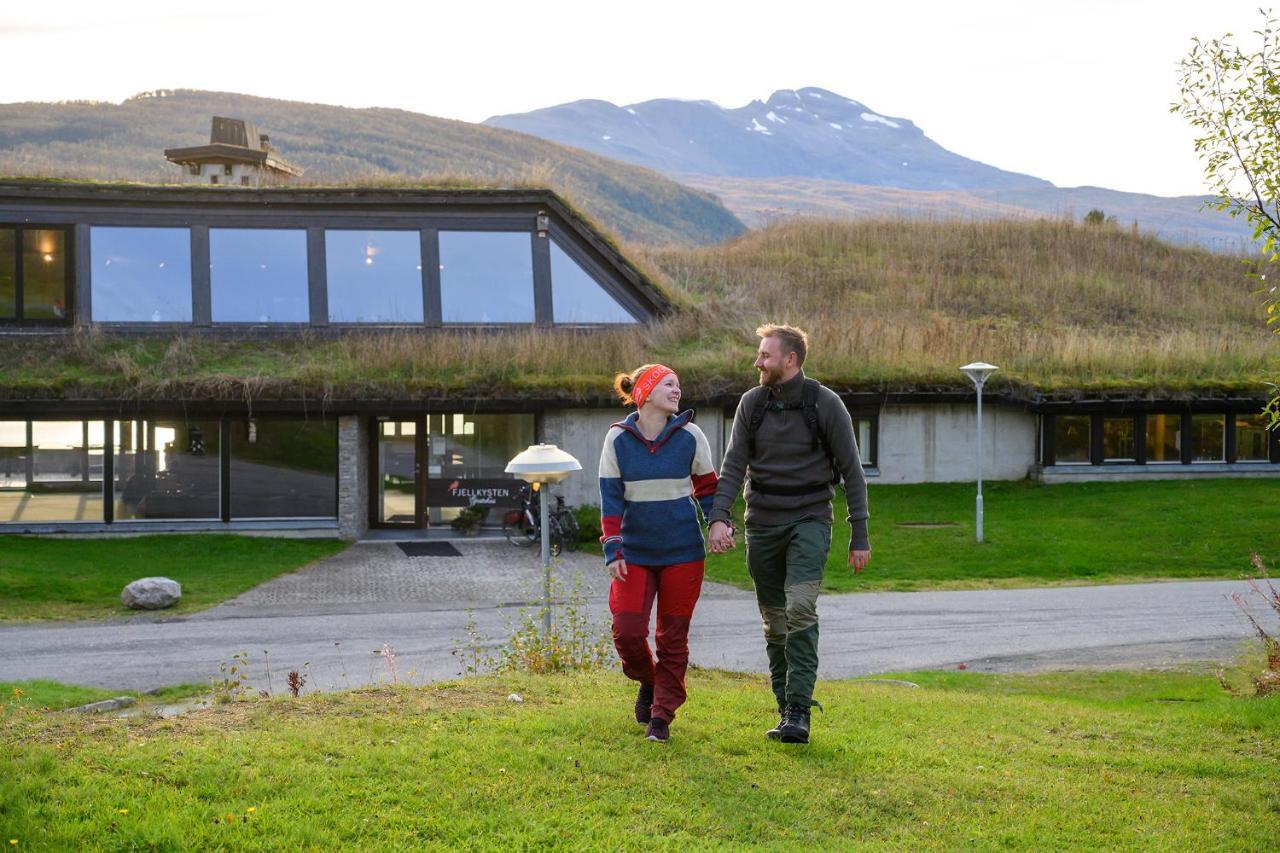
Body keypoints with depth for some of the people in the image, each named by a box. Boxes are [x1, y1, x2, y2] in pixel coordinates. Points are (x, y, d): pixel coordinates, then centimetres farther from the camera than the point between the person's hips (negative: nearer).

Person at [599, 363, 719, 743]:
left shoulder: (690, 436, -2)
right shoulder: (618, 439, -3)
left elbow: (707, 488, 8)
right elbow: (611, 498, -2)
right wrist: (612, 551, -7)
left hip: (683, 552, 0)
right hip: (635, 551, 0)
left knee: (673, 637, 4)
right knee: (627, 631, -7)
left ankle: (661, 716, 16)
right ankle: (648, 682, 25)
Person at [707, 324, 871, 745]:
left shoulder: (825, 404, -6)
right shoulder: (752, 403, 4)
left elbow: (851, 472, -3)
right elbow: (733, 465, 0)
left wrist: (859, 537, -5)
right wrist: (718, 517, -16)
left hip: (809, 519, -4)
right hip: (762, 521, 4)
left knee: (800, 608, -20)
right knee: (774, 622, 6)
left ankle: (798, 713, -18)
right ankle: (787, 711, 16)